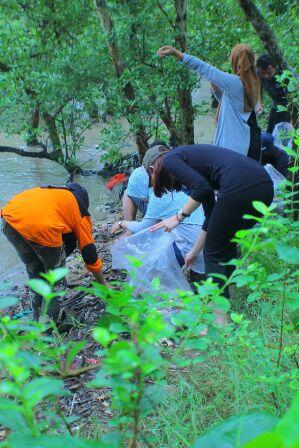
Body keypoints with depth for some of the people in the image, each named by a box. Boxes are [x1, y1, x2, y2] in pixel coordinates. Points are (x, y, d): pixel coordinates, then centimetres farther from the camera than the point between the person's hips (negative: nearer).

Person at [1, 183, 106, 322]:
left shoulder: (50, 191, 36)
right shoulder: (79, 211, 24)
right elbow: (89, 251, 28)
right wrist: (102, 284, 40)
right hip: (42, 228, -5)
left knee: (34, 270, 30)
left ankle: (37, 317, 42)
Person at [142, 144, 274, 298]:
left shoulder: (169, 159, 10)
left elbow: (202, 187, -9)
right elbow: (212, 212, 34)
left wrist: (178, 217, 3)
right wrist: (195, 251, 42)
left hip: (240, 187, -9)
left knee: (214, 254, 9)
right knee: (227, 247, 25)